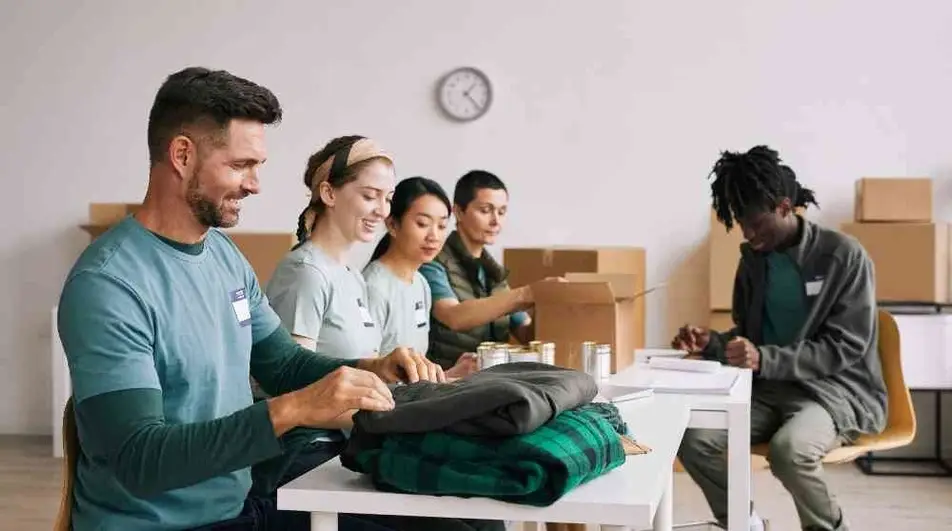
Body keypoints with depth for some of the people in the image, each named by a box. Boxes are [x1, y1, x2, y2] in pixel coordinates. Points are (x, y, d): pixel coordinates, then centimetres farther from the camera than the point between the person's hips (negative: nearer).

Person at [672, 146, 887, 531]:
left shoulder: (843, 255, -11)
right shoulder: (753, 260, 7)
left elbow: (845, 347, -15)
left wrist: (765, 359, -27)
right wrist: (712, 344, -7)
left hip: (838, 389, -5)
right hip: (770, 389, 6)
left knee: (789, 449, -37)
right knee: (694, 439, -20)